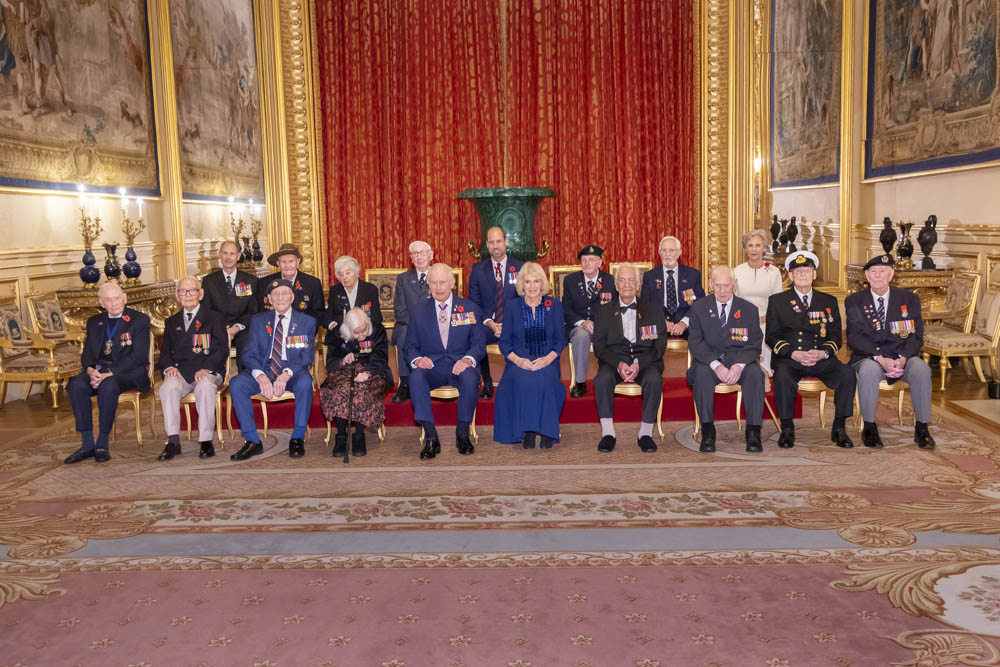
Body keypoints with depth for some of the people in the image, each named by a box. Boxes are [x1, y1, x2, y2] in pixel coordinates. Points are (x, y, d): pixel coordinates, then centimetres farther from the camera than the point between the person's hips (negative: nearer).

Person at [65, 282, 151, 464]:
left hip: (128, 372, -5)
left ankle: (102, 444, -23)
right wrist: (90, 370, -11)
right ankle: (87, 444, -21)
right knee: (76, 385, -26)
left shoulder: (139, 320, 2)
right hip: (99, 370, 5)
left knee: (108, 386, -36)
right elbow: (87, 353, 14)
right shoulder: (94, 322, 19)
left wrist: (110, 373, -19)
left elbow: (138, 356, -9)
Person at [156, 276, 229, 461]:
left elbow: (222, 350, 0)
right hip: (180, 372, 3)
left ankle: (206, 441, -30)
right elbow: (164, 352, 18)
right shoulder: (171, 322, 23)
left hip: (208, 371, -3)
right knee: (168, 387, -32)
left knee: (205, 387, -37)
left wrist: (206, 369, -16)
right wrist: (169, 367, -6)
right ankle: (173, 442, -31)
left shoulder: (214, 318, 11)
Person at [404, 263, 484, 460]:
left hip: (460, 365, -1)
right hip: (431, 366, 1)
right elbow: (411, 346, 10)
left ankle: (462, 434, -18)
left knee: (470, 377, -36)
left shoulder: (470, 308, 9)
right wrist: (417, 359, -14)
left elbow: (479, 343, 4)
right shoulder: (419, 311, 12)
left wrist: (468, 359, -18)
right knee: (416, 376, -33)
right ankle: (431, 438, -29)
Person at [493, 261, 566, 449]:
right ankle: (527, 431, -24)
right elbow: (504, 341, 7)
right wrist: (517, 360, -13)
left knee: (546, 380, -34)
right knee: (522, 381, -34)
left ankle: (547, 430, -23)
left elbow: (561, 339, 8)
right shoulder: (512, 306, 10)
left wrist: (548, 358, -13)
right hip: (520, 362, 0)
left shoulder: (554, 305, 11)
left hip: (547, 361, 0)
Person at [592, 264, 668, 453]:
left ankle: (646, 433, -20)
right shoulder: (605, 311, 13)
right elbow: (599, 347, 4)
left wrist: (638, 364, -14)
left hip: (645, 360, 0)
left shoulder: (653, 308, 11)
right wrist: (619, 364, -15)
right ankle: (608, 433, -22)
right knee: (602, 379, -31)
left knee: (654, 379, -33)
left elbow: (660, 345, 3)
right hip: (614, 360, 1)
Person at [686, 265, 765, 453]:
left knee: (755, 374, -31)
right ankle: (708, 432, -25)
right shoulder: (699, 308, 5)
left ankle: (753, 432, -22)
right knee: (702, 374, -34)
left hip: (740, 359, 1)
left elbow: (755, 344, 1)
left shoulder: (749, 309, 8)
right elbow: (695, 342, -3)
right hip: (708, 360, -1)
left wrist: (739, 365, -20)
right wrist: (716, 365, -20)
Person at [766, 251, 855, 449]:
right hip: (789, 359, -2)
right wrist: (793, 353, -12)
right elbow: (771, 336, 4)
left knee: (847, 374, -27)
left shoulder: (829, 301, 17)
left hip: (822, 359, 2)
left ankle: (839, 428, -13)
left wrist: (823, 353, -10)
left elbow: (836, 337, 12)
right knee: (782, 376, -36)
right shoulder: (777, 301, 12)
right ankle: (787, 429, -20)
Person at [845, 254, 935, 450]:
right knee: (869, 371, -36)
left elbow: (916, 335, 2)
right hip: (869, 356, -1)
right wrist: (880, 358, -19)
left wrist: (902, 358, -17)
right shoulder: (854, 301, 5)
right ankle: (869, 427, -18)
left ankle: (922, 428, -15)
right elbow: (854, 338, -4)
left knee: (921, 370, -31)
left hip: (903, 357, 1)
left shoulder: (909, 299, 9)